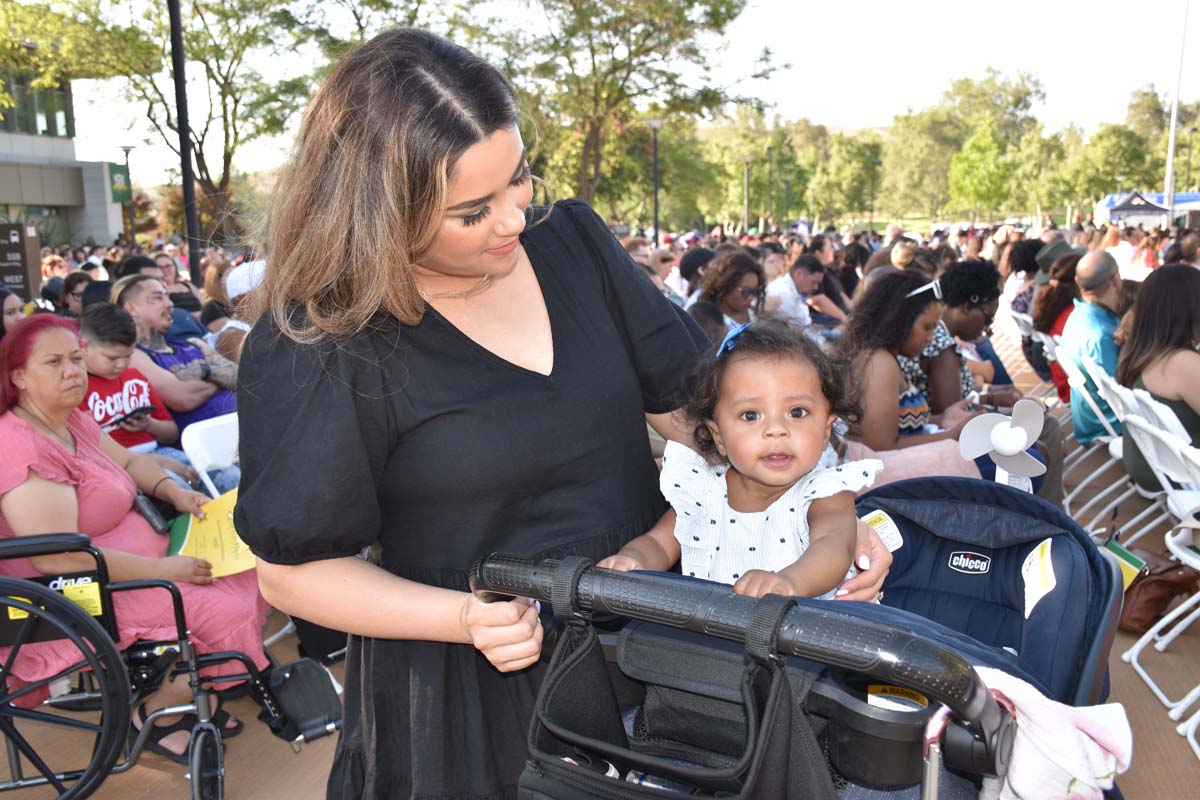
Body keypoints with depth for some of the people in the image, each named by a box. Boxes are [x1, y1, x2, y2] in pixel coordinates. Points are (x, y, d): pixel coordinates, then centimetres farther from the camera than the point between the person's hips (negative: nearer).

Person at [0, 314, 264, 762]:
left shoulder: (73, 420, 8)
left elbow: (127, 460, 24)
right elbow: (56, 556, -30)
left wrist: (172, 491, 2)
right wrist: (163, 569, -25)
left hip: (129, 562, 10)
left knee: (245, 577, 3)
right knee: (226, 612, -19)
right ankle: (156, 717, 4)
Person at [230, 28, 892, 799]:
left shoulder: (575, 241, -4)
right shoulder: (313, 346, -17)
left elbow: (686, 402, 1)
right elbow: (293, 568, -9)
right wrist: (461, 617, -24)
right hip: (466, 704, -4)